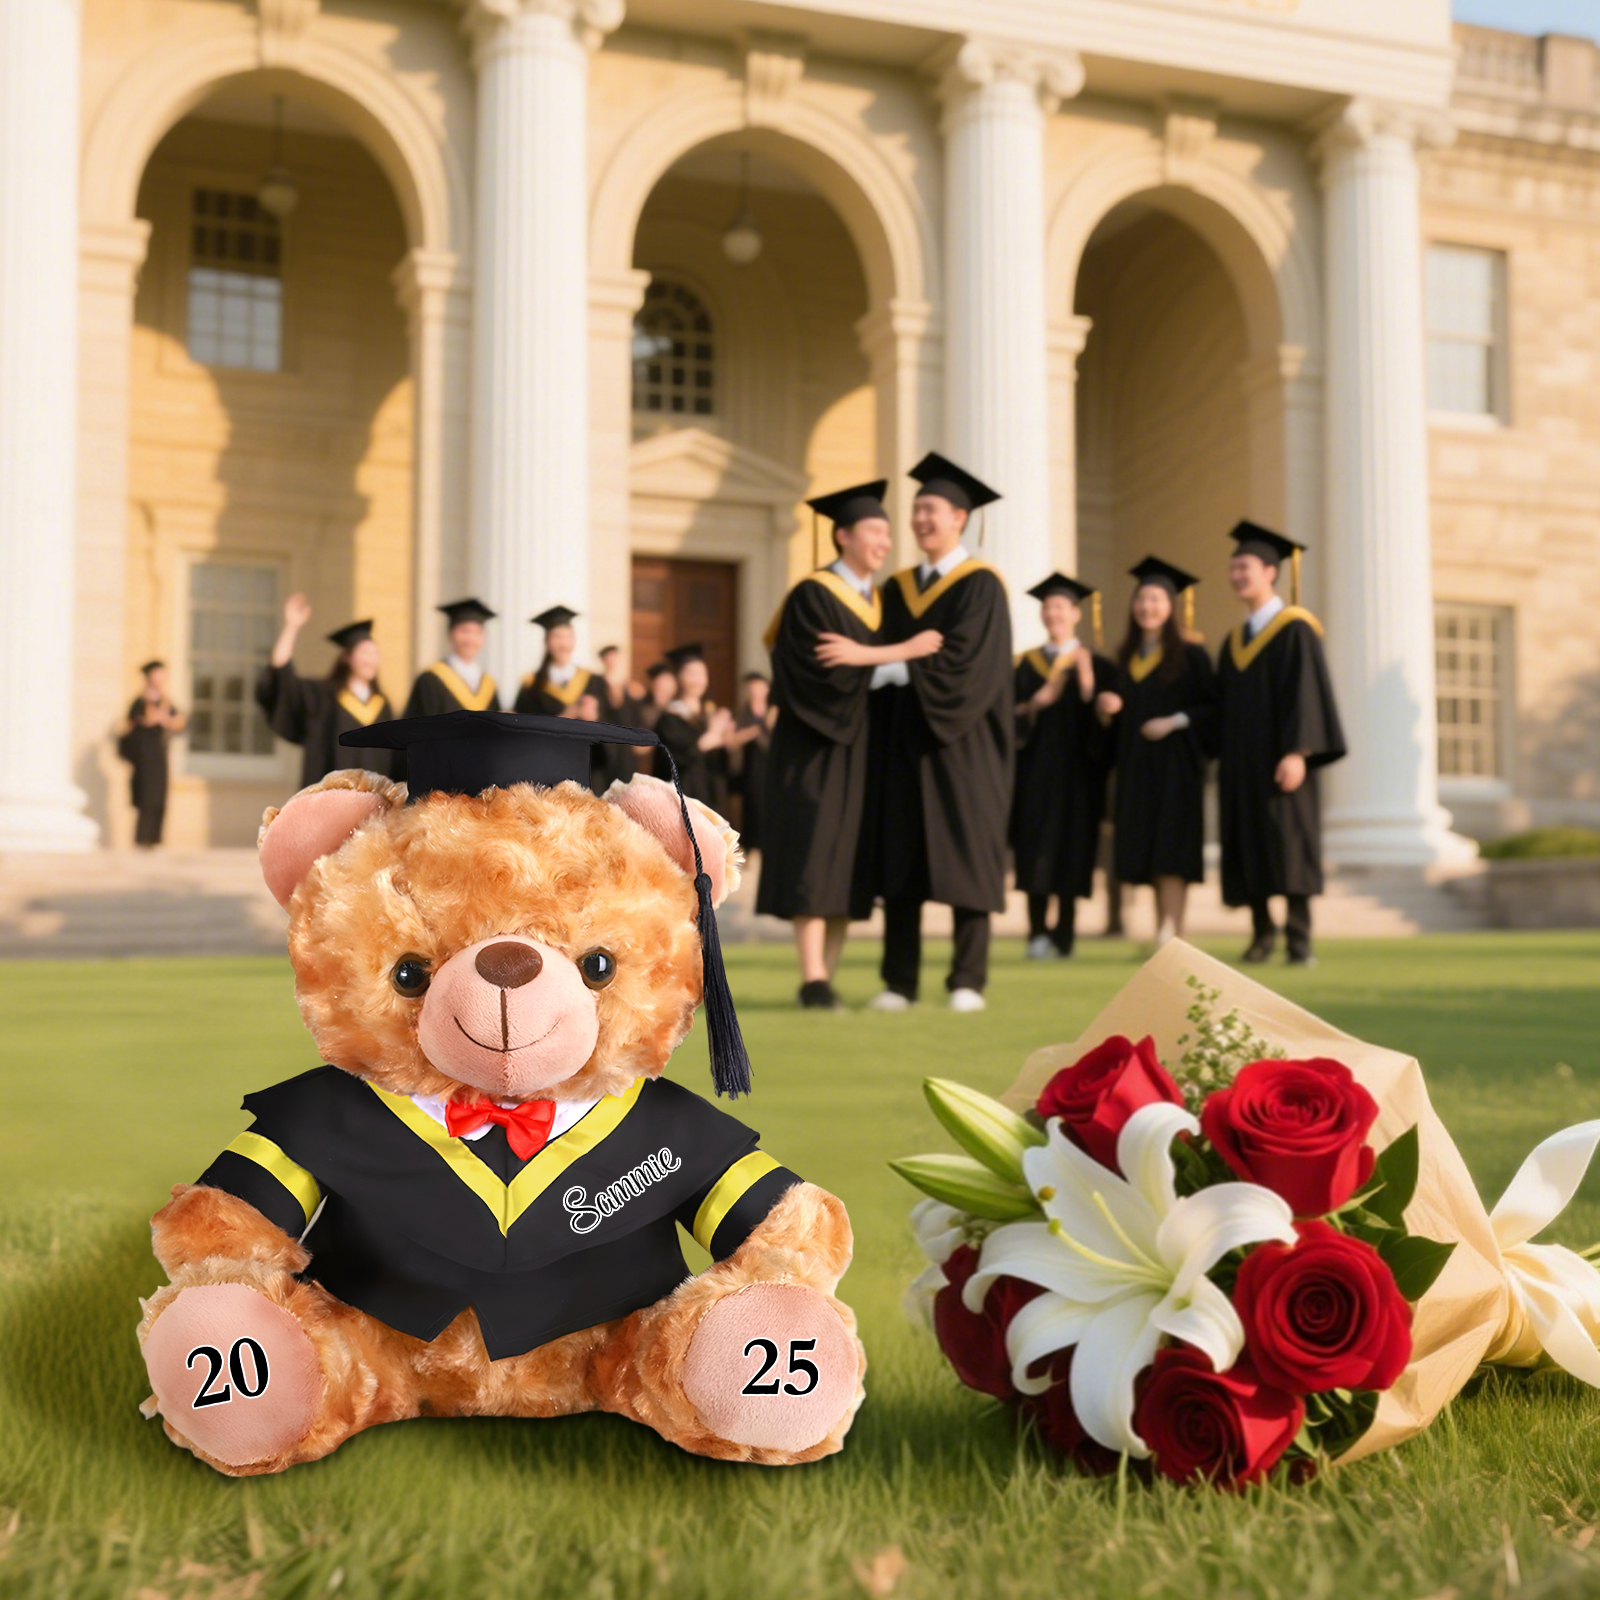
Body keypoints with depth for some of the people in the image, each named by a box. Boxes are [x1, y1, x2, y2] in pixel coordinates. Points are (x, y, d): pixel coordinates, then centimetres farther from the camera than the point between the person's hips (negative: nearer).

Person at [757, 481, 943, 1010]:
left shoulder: (878, 601, 16)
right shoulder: (812, 594, -7)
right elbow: (828, 669, -18)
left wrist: (859, 655, -4)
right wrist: (904, 652, -17)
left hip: (859, 747, 7)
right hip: (815, 746, -7)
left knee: (848, 862, 3)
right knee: (815, 854, -12)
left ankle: (825, 977, 5)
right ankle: (813, 980, -13)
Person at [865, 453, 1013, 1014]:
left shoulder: (980, 584, -4)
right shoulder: (898, 588, 15)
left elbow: (964, 659, -15)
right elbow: (886, 654, 12)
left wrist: (894, 668, -15)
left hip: (961, 742, -5)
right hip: (905, 740, 5)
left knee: (967, 856, -2)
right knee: (899, 859, 2)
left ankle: (967, 982, 4)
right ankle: (898, 982, 7)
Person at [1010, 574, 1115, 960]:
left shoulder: (1097, 665, 5)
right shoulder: (1026, 664, 10)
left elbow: (1104, 723, -5)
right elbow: (1012, 717, 2)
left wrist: (1087, 683, -18)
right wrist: (1036, 703, -16)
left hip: (1076, 773, -1)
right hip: (1034, 771, 1)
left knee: (1070, 853, -1)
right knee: (1036, 855, -3)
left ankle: (1063, 935, 4)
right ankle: (1038, 933, -1)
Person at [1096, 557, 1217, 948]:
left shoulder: (1190, 654, -3)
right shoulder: (1127, 657, 15)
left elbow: (1213, 707, -6)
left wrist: (1176, 721, -18)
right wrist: (1107, 709, -1)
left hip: (1175, 761, -6)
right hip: (1136, 764, 6)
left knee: (1171, 846, -12)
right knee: (1148, 848, 3)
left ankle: (1170, 934, -16)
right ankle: (1166, 935, 6)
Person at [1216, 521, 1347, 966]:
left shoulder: (1296, 629, -4)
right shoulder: (1234, 641, 17)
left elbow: (1307, 692, -13)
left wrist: (1298, 752, -22)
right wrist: (1222, 761, 11)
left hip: (1280, 760, -6)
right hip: (1241, 764, 6)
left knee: (1290, 846, -7)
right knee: (1248, 849, 4)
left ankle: (1299, 940, -5)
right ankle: (1261, 932, 12)